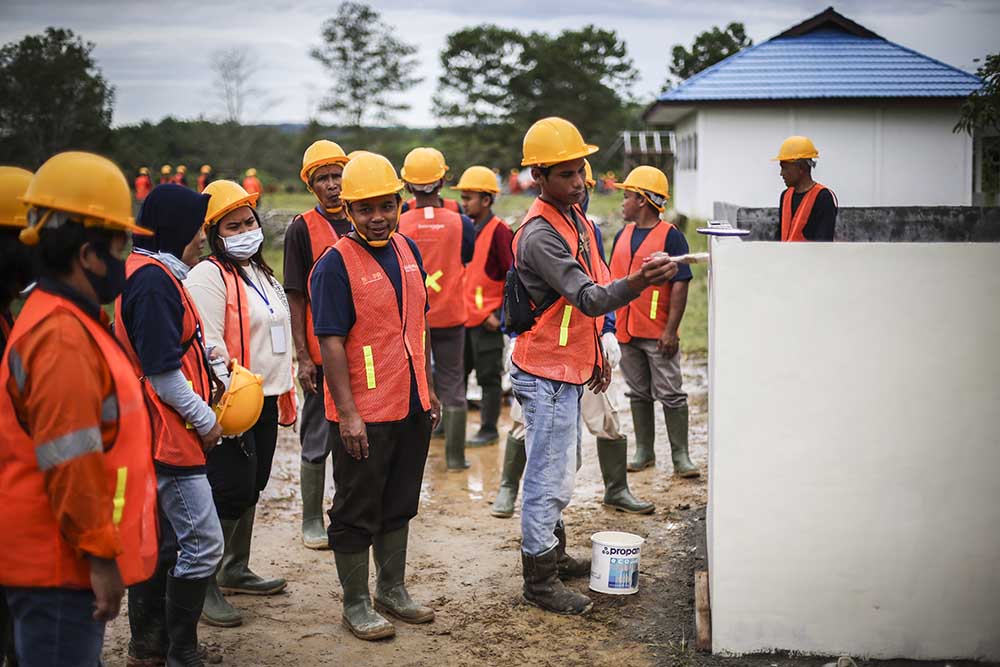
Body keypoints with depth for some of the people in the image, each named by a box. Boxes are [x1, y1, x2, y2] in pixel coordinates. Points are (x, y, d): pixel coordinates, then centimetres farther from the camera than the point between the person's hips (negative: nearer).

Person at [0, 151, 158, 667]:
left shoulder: (66, 322, 13)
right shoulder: (64, 337, -19)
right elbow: (70, 464, -23)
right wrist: (101, 556, -18)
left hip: (62, 564, 10)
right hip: (62, 567, -10)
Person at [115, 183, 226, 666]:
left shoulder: (155, 273, 14)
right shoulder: (154, 279, -18)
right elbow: (162, 370, -21)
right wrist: (205, 420, -12)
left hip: (160, 435, 11)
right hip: (169, 436, -11)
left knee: (164, 541, 17)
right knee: (203, 542, -6)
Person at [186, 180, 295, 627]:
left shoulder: (262, 275, 17)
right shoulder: (208, 276, -12)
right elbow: (209, 346, -20)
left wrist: (286, 398, 22)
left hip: (266, 402, 9)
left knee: (251, 489, 16)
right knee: (230, 494, -9)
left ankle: (235, 570, 30)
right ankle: (204, 586, 1)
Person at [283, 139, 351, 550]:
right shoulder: (302, 229, -4)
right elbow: (296, 298, -5)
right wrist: (302, 356, -10)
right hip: (322, 353, -4)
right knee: (318, 439, 4)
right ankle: (312, 521, 16)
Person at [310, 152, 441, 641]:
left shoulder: (408, 250, 7)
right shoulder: (336, 264, -15)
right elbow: (330, 342, -17)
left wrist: (427, 389, 15)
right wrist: (347, 413, -21)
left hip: (411, 406, 7)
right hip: (364, 413, -7)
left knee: (399, 504, 18)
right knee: (357, 511, 6)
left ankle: (392, 590, 33)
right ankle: (355, 605, 19)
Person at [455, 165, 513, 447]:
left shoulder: (499, 231, -12)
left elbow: (512, 275, -14)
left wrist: (501, 314, -14)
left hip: (488, 318, -8)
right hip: (464, 317, 8)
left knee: (489, 377, 3)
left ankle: (489, 430, 13)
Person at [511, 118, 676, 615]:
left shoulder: (575, 217, 9)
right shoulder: (540, 234, -22)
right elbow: (587, 298, -33)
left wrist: (597, 355, 19)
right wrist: (636, 283, -50)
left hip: (570, 368, 10)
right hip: (546, 374, -10)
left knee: (561, 469, 21)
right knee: (549, 476, -3)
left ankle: (553, 554, 36)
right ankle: (538, 580, 8)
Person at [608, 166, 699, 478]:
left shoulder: (670, 236, -9)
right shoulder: (623, 235, 12)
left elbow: (680, 285, -13)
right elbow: (613, 280, 18)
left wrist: (670, 330, -17)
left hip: (658, 334, -6)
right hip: (626, 332, 6)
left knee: (670, 394, -2)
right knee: (638, 394, 13)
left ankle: (681, 456, 5)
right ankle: (644, 452, 22)